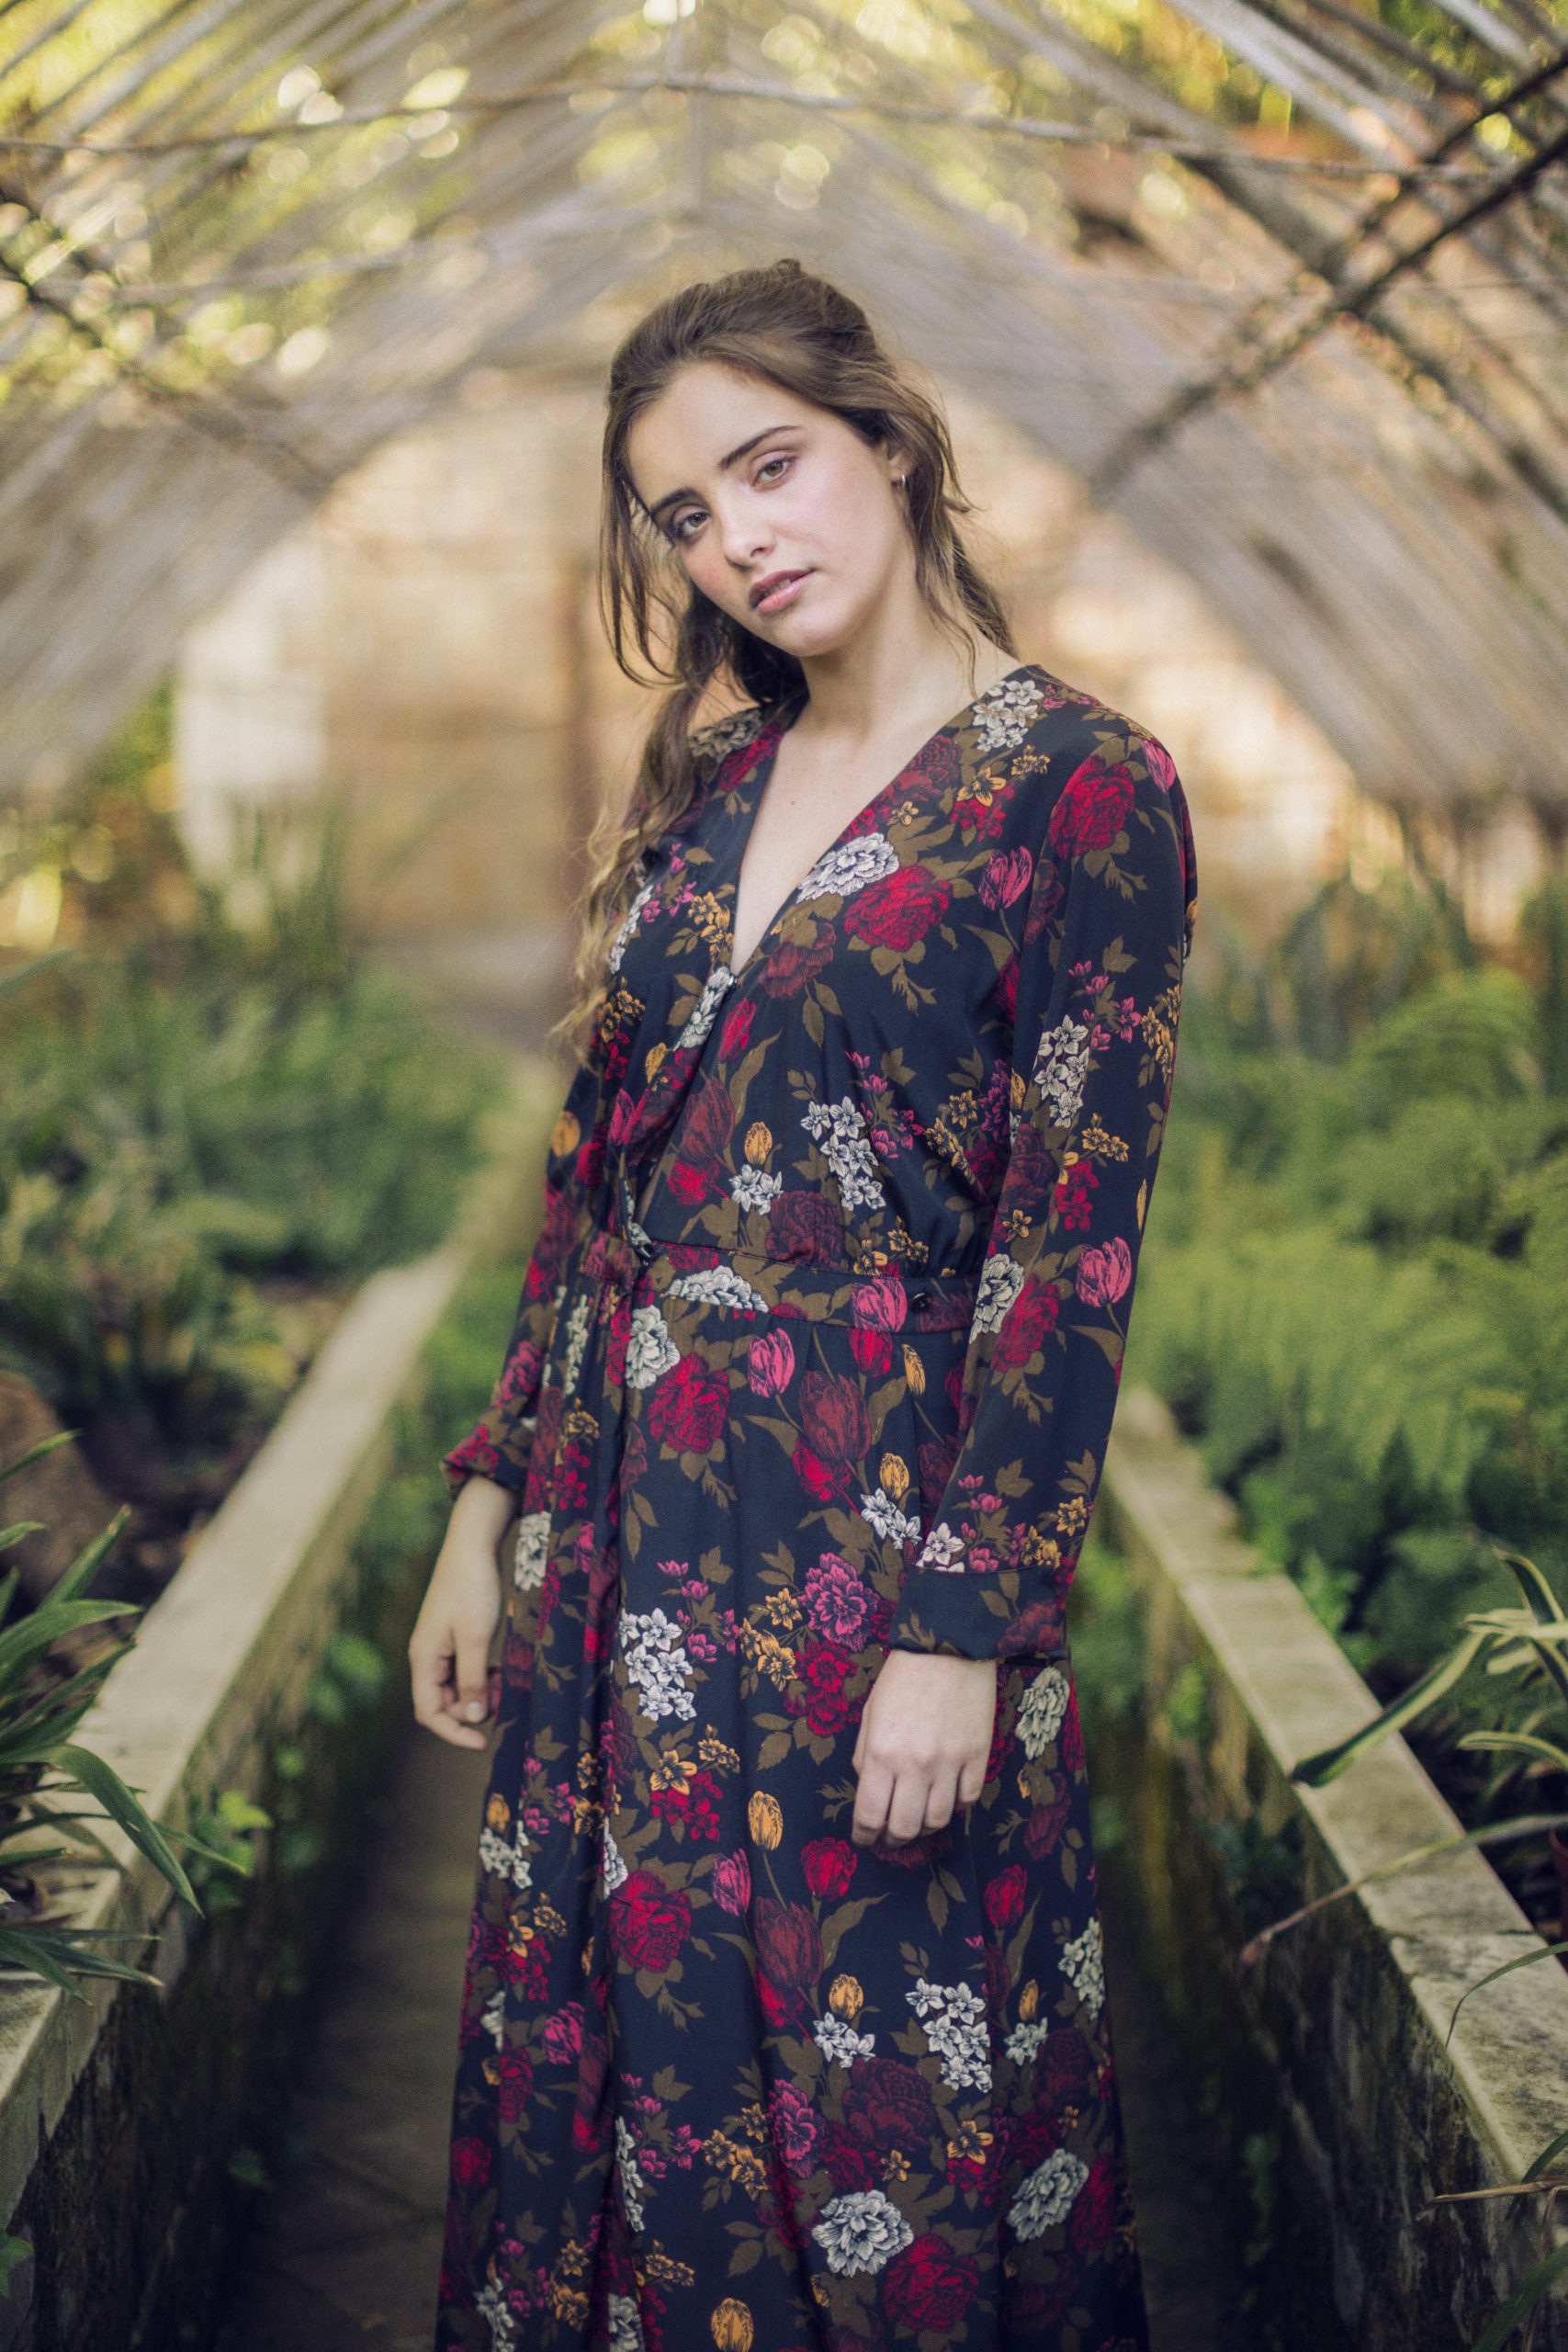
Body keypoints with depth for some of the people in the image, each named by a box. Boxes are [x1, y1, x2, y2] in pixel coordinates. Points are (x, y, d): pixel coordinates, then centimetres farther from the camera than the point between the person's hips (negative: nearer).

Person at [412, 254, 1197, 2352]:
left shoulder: (1085, 788, -9)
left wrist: (963, 1627, -16)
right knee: (600, 2049, 15)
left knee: (870, 2099, 6)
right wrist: (492, 1507, 9)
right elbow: (592, 1179, 13)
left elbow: (1071, 1245, -13)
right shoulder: (704, 788, 11)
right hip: (622, 1535, 6)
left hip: (871, 1540, -6)